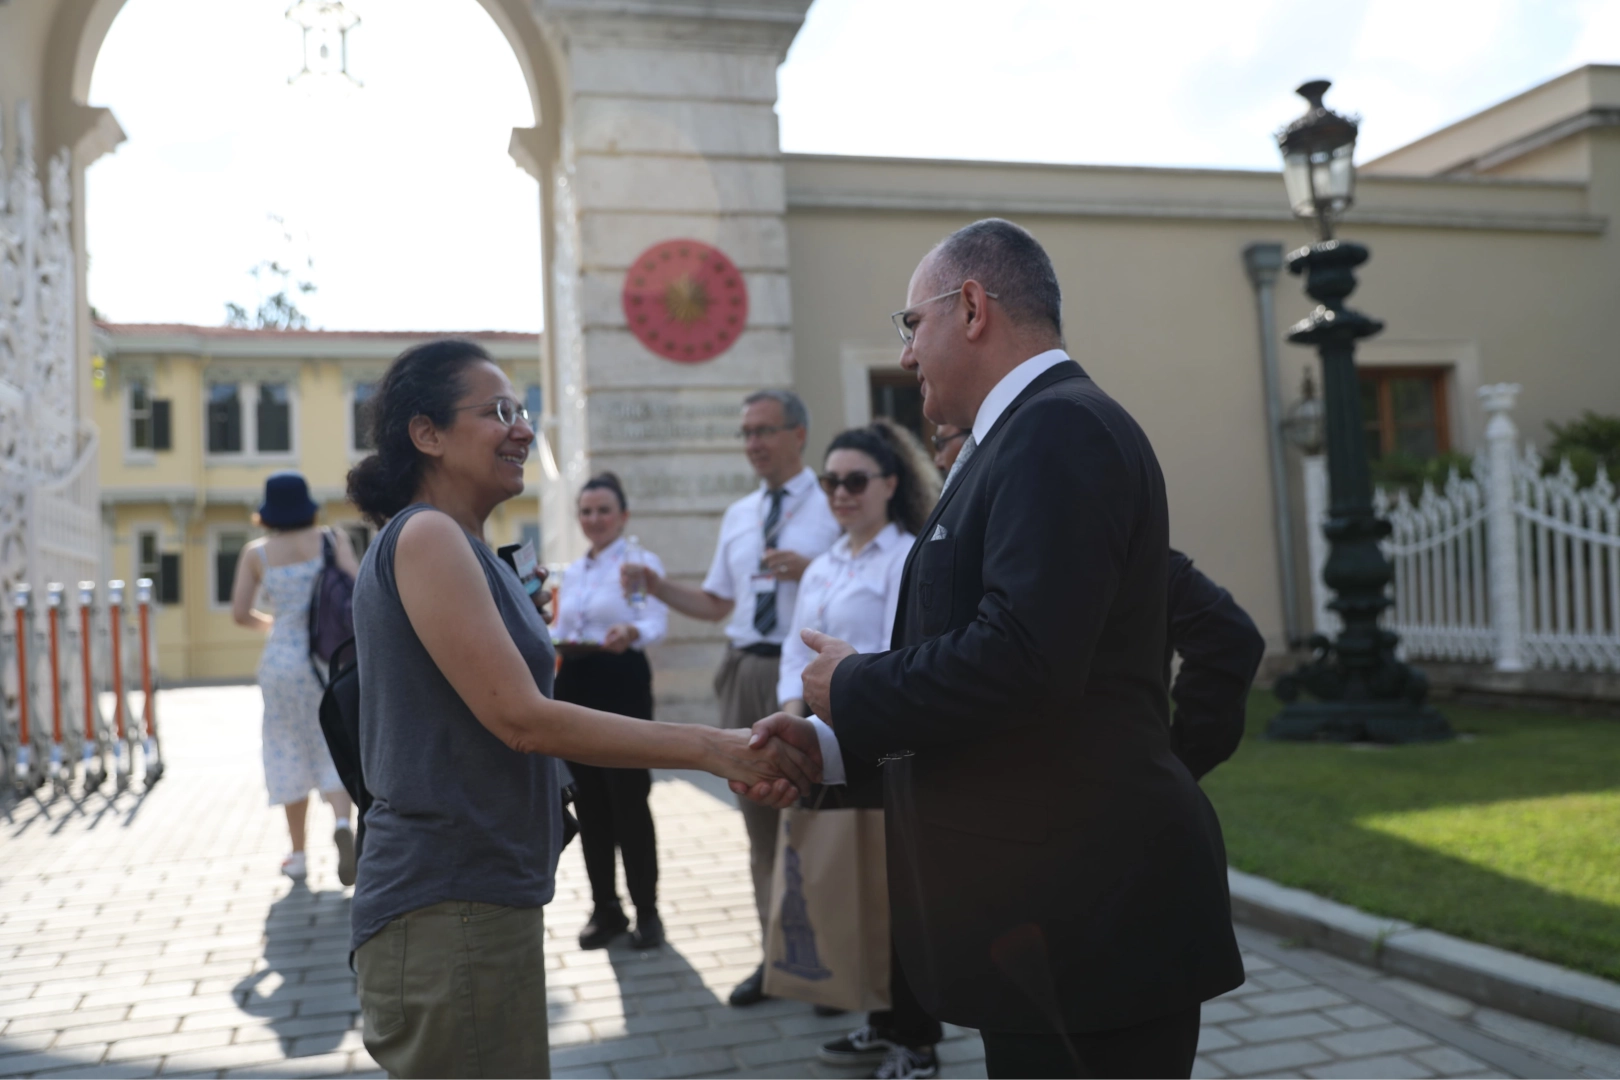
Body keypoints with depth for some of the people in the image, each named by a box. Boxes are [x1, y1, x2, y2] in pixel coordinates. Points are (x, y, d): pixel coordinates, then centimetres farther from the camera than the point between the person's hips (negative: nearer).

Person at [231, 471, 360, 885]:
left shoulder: (257, 553, 2)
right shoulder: (332, 540, 1)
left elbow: (240, 613, -1)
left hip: (283, 660, 1)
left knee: (291, 751, 12)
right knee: (335, 748, 6)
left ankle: (298, 854, 17)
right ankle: (342, 822, -22)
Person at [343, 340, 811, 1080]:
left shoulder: (454, 544, 13)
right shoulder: (425, 536, -14)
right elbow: (522, 717, -20)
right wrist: (710, 748, -19)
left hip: (471, 898, 9)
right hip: (450, 908, -9)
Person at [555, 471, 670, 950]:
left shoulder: (642, 562, -3)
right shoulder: (571, 572, 17)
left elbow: (657, 621, -17)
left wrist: (631, 633, -39)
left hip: (622, 683, -6)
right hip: (574, 686, 6)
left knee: (628, 798, -6)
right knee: (588, 800, 8)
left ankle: (647, 910, 7)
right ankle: (605, 907, 19)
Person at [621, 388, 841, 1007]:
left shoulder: (832, 507, -4)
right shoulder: (738, 516, 15)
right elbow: (715, 604, 18)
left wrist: (810, 571, -25)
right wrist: (655, 586, 6)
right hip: (746, 671, 6)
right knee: (760, 817, 12)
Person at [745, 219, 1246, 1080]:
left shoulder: (1060, 429, -16)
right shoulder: (1032, 433, 15)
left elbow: (1022, 656, -29)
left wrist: (853, 688, -12)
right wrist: (827, 742, 8)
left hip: (1084, 915, -9)